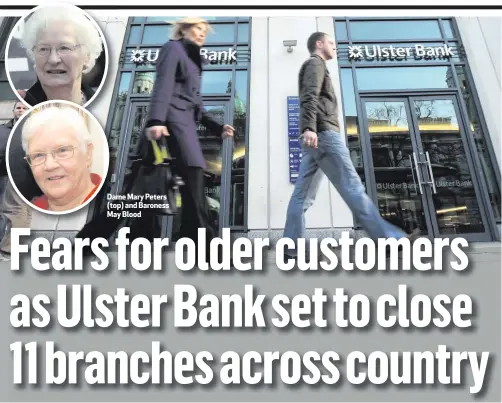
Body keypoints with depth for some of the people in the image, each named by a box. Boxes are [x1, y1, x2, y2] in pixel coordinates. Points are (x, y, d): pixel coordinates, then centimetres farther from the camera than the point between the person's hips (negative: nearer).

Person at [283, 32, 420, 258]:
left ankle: (293, 248, -5)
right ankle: (390, 239, -11)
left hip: (315, 137, 10)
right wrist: (309, 127, -30)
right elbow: (309, 96, -14)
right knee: (352, 188, -13)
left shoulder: (314, 66, 36)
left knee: (303, 195, -1)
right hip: (323, 133, -10)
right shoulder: (315, 63, 6)